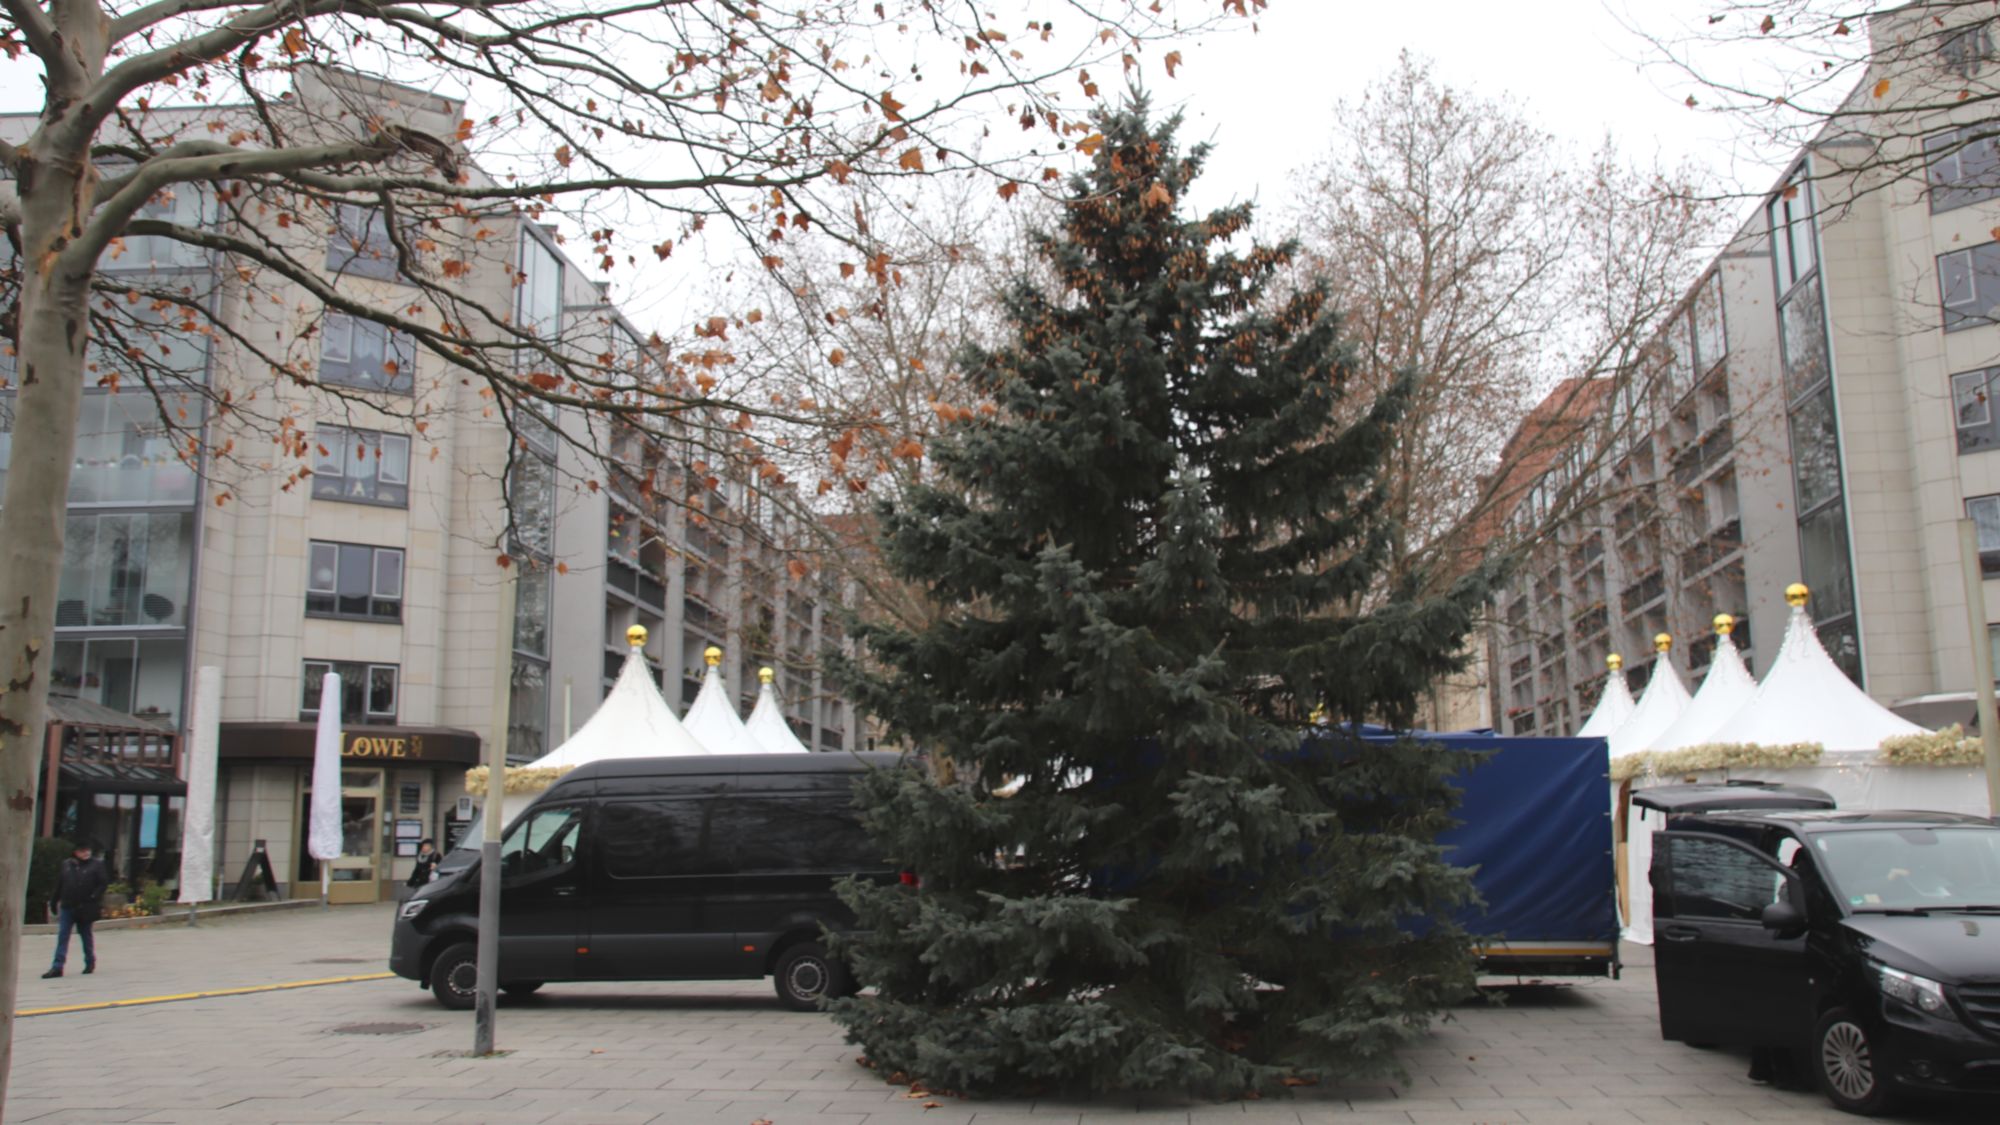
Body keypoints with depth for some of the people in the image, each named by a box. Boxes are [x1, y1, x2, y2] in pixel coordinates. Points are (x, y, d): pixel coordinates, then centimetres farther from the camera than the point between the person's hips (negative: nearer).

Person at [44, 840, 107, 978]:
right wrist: (54, 903, 9)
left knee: (86, 936, 10)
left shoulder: (96, 865, -3)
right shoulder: (66, 865, 7)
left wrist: (94, 897, -18)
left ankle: (90, 963, 24)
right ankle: (57, 967, -6)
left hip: (86, 909, -3)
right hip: (67, 907, 3)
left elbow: (104, 883, -6)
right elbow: (59, 885, 11)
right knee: (62, 936, -4)